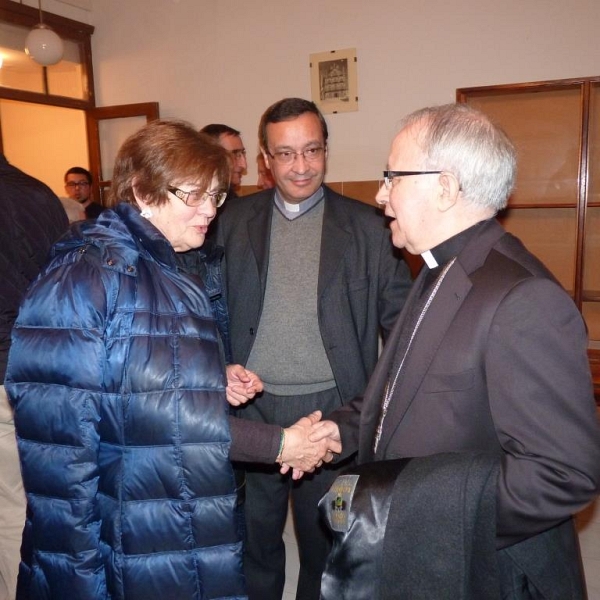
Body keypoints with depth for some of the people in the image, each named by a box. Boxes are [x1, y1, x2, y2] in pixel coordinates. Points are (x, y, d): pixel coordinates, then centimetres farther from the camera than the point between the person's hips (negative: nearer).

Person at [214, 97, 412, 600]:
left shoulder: (367, 226, -3)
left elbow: (399, 317, -1)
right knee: (254, 535, 21)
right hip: (250, 406, 2)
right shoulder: (232, 221, 2)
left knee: (325, 539, 18)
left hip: (331, 408, -1)